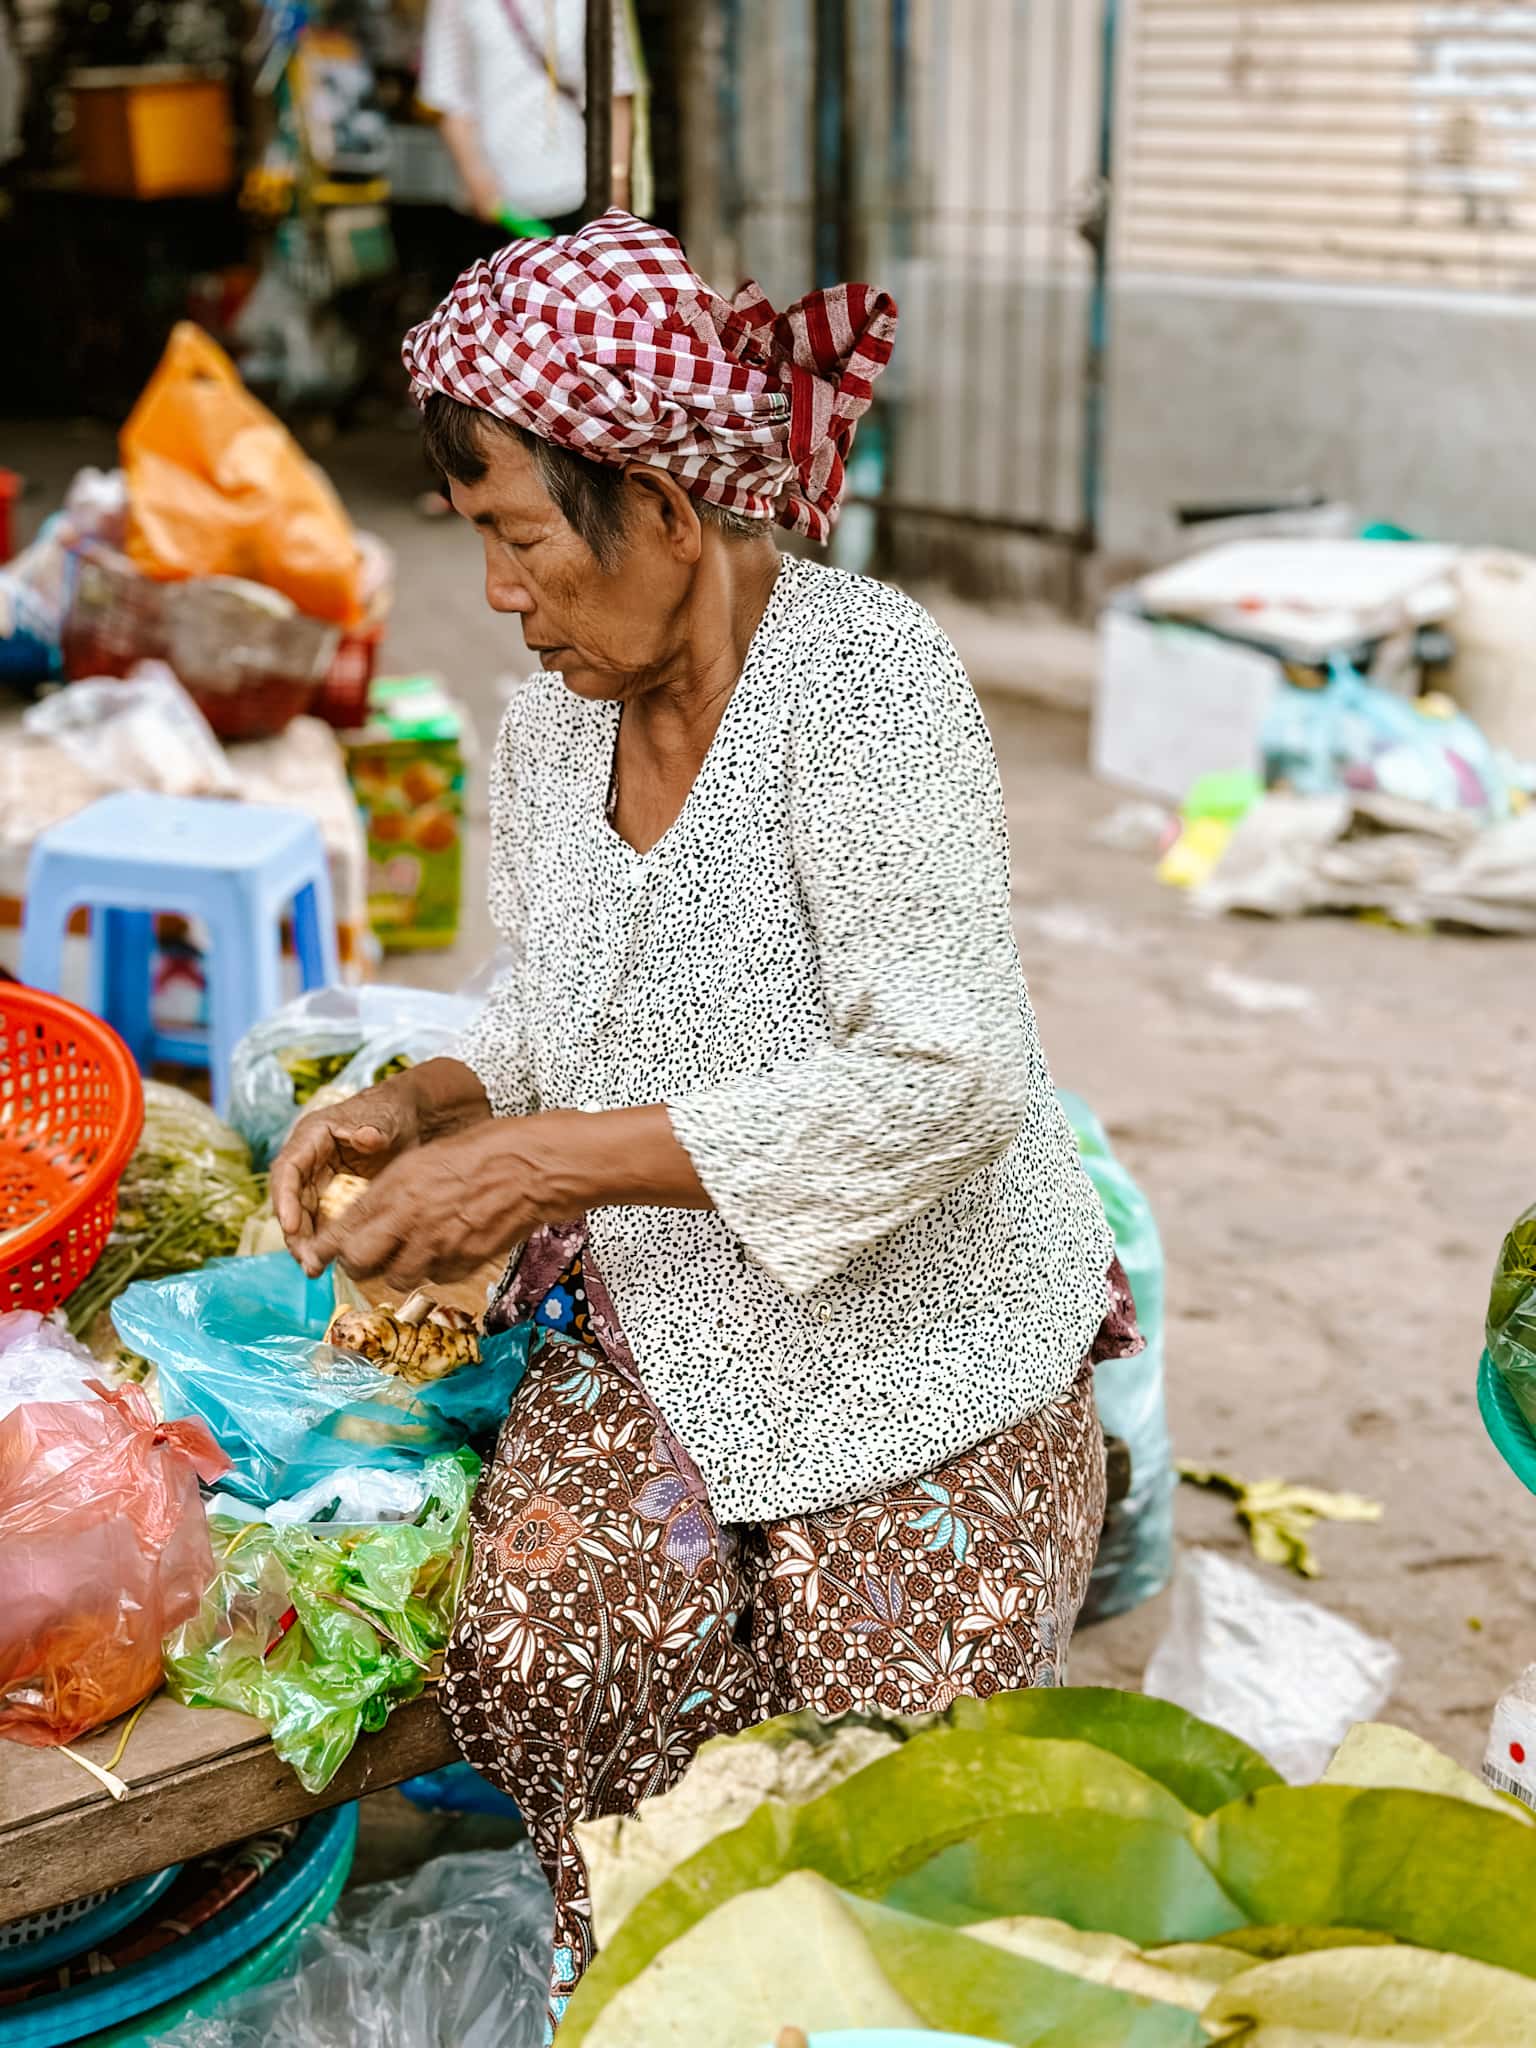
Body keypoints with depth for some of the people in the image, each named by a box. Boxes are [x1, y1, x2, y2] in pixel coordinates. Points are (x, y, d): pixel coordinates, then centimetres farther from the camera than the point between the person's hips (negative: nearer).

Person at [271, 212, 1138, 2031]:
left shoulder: (864, 673, -20)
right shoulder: (549, 724, 2)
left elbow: (946, 1082, -28)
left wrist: (550, 1159, -28)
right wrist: (420, 1110, -7)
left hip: (908, 1337, -5)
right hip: (650, 1327, 5)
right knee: (546, 1657, -17)